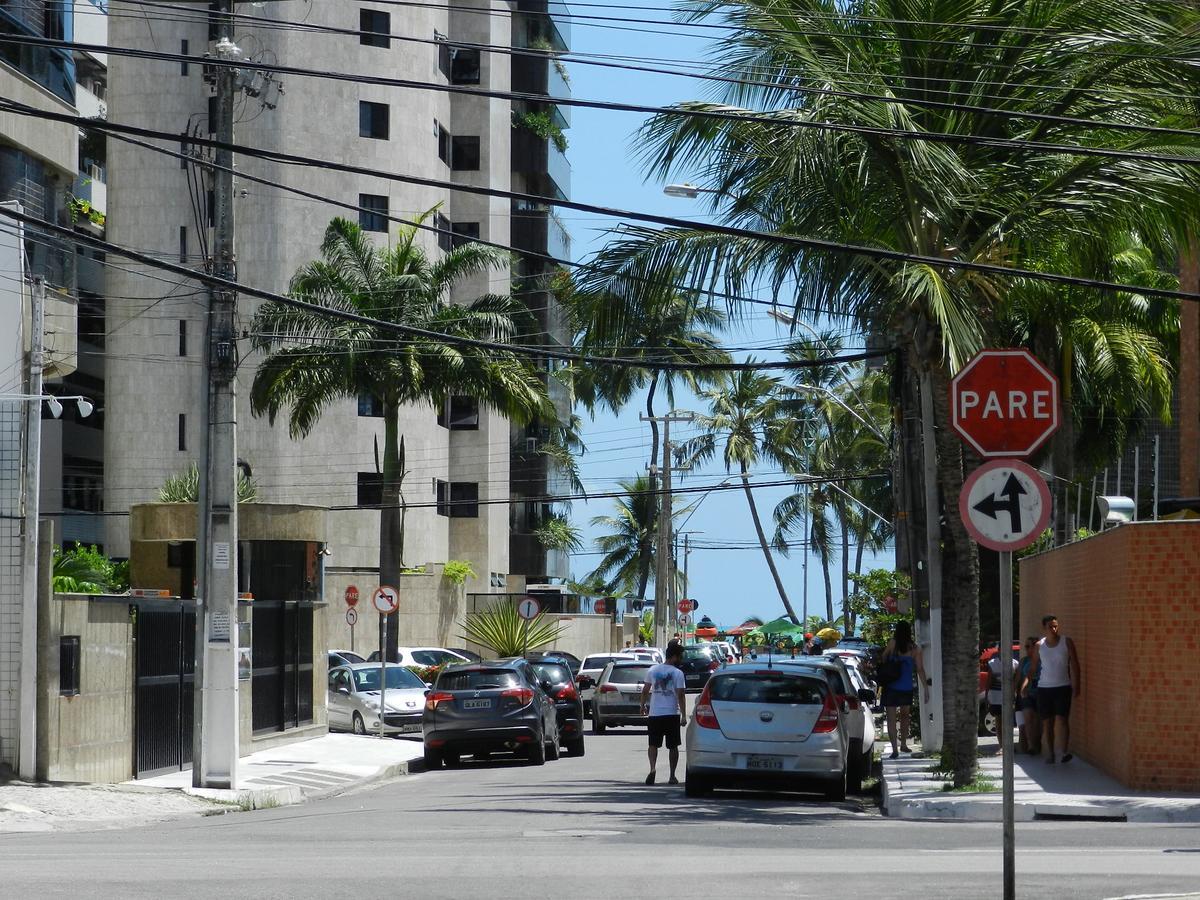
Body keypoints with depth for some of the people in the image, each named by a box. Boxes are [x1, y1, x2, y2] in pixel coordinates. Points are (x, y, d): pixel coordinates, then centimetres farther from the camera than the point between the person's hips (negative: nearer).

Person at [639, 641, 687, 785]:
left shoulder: (653, 670, 3)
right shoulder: (677, 673, -8)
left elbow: (645, 690, 8)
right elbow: (680, 695, -12)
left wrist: (643, 705, 23)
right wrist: (684, 716, -9)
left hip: (655, 714, 2)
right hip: (672, 714, -2)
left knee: (653, 744, 7)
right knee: (673, 746, 9)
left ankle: (652, 768, -17)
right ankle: (672, 776, 10)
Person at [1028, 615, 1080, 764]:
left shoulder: (1067, 642, -1)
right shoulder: (1039, 646, 5)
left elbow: (1074, 665, -1)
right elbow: (1033, 667, 11)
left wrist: (1076, 686, -6)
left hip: (1063, 687, -2)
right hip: (1044, 688, 2)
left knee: (1061, 719, -13)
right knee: (1046, 722, 5)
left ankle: (1062, 753, -16)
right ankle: (1048, 755, 13)